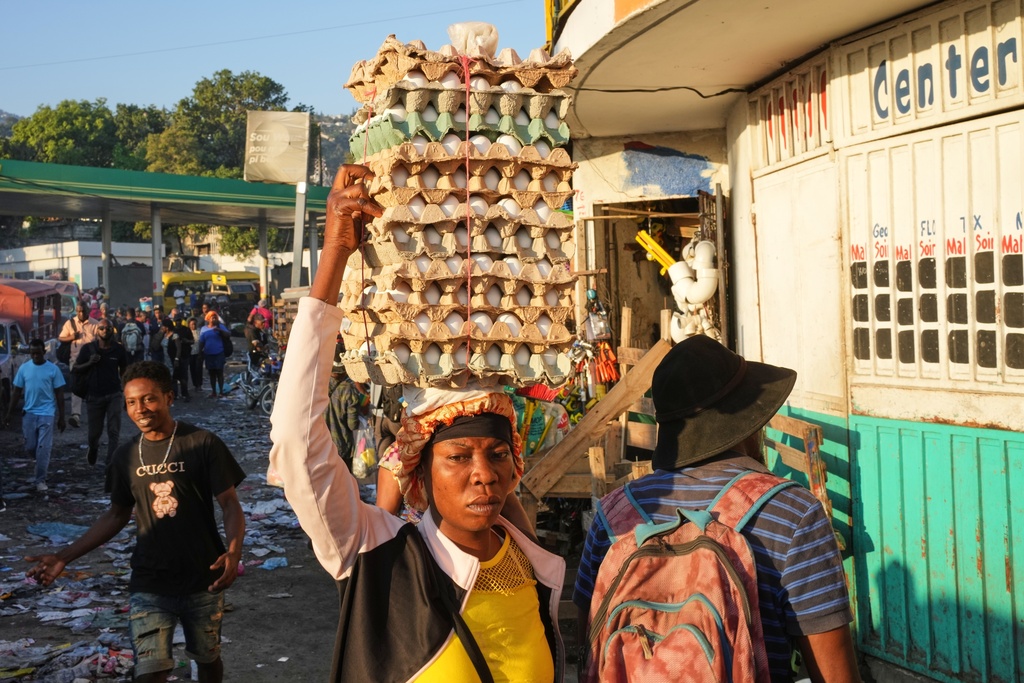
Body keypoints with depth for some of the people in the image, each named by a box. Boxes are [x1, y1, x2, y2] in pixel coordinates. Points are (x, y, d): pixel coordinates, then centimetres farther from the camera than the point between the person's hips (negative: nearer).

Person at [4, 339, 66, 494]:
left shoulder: (53, 369, -4)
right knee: (30, 447, 7)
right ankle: (44, 462, 36)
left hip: (46, 413, -3)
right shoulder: (24, 368, 4)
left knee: (43, 447, -7)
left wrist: (61, 417, -1)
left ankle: (40, 480, -1)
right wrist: (9, 413, 7)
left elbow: (59, 394, 0)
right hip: (28, 413, 3)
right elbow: (17, 392, 10)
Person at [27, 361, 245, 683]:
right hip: (149, 585, 2)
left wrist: (233, 551, -29)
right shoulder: (126, 457, 3)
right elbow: (116, 515, 13)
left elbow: (230, 505, -10)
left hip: (203, 582, -2)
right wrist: (64, 556, 5)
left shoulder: (202, 444, -10)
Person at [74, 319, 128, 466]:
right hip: (94, 396, 0)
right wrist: (89, 363, -15)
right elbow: (75, 369, 4)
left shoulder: (118, 349, 2)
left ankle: (110, 463, -4)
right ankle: (93, 449, 42)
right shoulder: (88, 348, 0)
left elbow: (124, 372, 10)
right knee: (94, 433, 9)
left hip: (113, 395, 0)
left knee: (114, 432, -9)